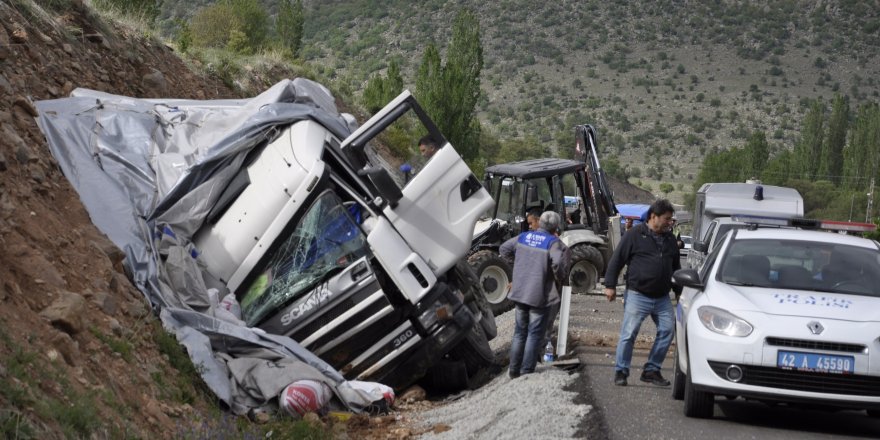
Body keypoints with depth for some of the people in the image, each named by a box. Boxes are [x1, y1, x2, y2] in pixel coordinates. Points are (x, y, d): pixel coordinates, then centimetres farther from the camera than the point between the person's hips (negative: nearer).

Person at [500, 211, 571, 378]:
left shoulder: (523, 237, 6)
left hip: (519, 293, 6)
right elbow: (558, 262, -28)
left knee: (519, 332, 18)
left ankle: (514, 370, 22)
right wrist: (559, 275, -8)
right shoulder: (553, 242, -13)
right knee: (535, 335, 3)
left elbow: (504, 249, 15)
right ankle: (527, 371, 2)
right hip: (540, 296, -6)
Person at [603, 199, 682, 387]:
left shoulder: (669, 239, 13)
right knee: (629, 334, -7)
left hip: (662, 298, 6)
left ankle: (652, 370, 11)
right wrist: (610, 285, -9)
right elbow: (616, 260, -5)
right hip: (637, 295, -6)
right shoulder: (635, 235, -5)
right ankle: (621, 371, 4)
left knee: (667, 330, 0)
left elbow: (676, 267, 24)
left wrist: (679, 291, 21)